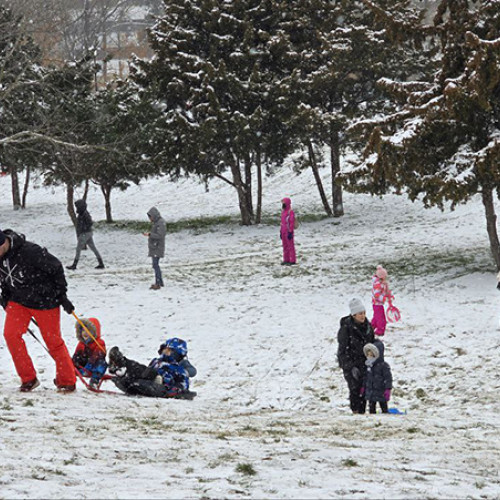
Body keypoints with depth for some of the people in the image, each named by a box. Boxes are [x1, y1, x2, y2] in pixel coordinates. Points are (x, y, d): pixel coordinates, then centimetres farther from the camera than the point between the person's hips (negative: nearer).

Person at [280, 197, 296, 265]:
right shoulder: (283, 212, 13)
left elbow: (292, 223, -17)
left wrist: (290, 232, -19)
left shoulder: (290, 212, -14)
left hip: (288, 232, -9)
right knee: (285, 246, 13)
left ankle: (292, 260, -1)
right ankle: (286, 260, 20)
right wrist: (281, 231, 19)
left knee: (290, 246, -5)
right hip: (283, 232, 9)